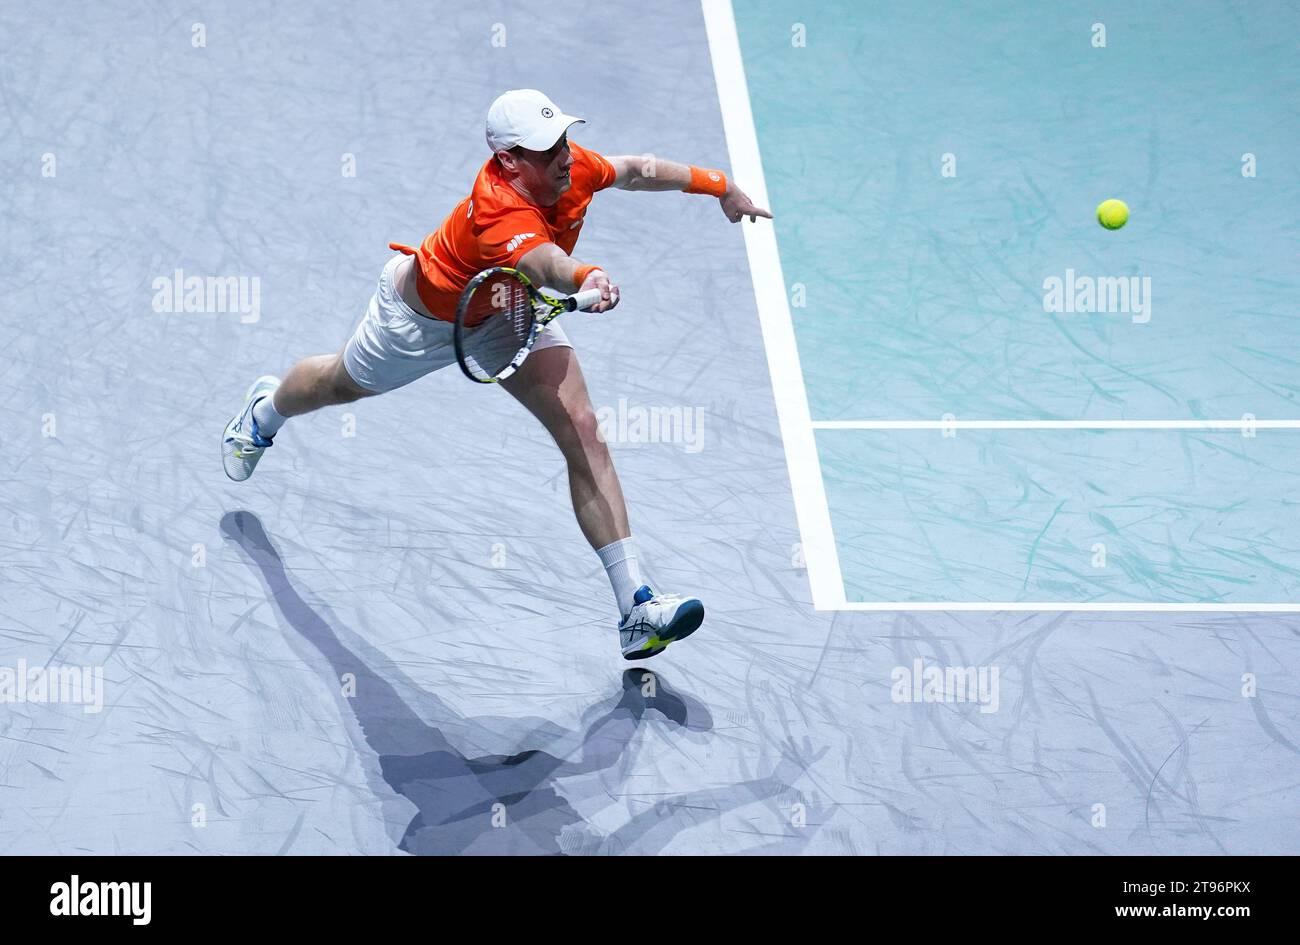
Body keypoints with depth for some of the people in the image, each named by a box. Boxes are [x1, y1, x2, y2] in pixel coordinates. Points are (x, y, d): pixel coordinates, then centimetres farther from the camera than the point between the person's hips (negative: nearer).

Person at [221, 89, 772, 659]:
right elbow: (542, 261, -69)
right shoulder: (500, 212, -46)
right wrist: (584, 278, -90)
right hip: (423, 313, -5)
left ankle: (635, 607, -19)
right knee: (343, 384, 26)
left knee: (582, 433, -15)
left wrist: (716, 184, 8)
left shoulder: (573, 170, -24)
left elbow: (636, 169, -1)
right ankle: (265, 410, 65)